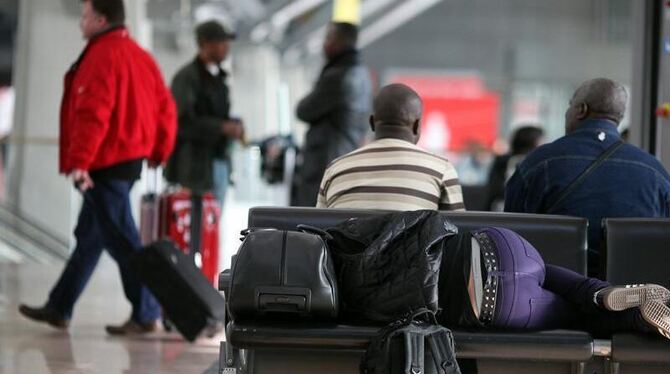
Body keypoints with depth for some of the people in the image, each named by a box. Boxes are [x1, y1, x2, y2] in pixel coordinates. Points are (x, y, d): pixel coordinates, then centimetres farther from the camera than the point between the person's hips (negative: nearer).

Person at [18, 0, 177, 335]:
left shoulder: (102, 56, -15)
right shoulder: (139, 55, 14)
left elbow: (93, 113, -23)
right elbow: (164, 106, 15)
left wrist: (79, 161, -26)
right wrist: (159, 152, 23)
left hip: (105, 164, -10)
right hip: (130, 159, 10)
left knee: (120, 239, -6)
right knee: (89, 237, 14)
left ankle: (146, 314, -4)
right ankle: (59, 308, 22)